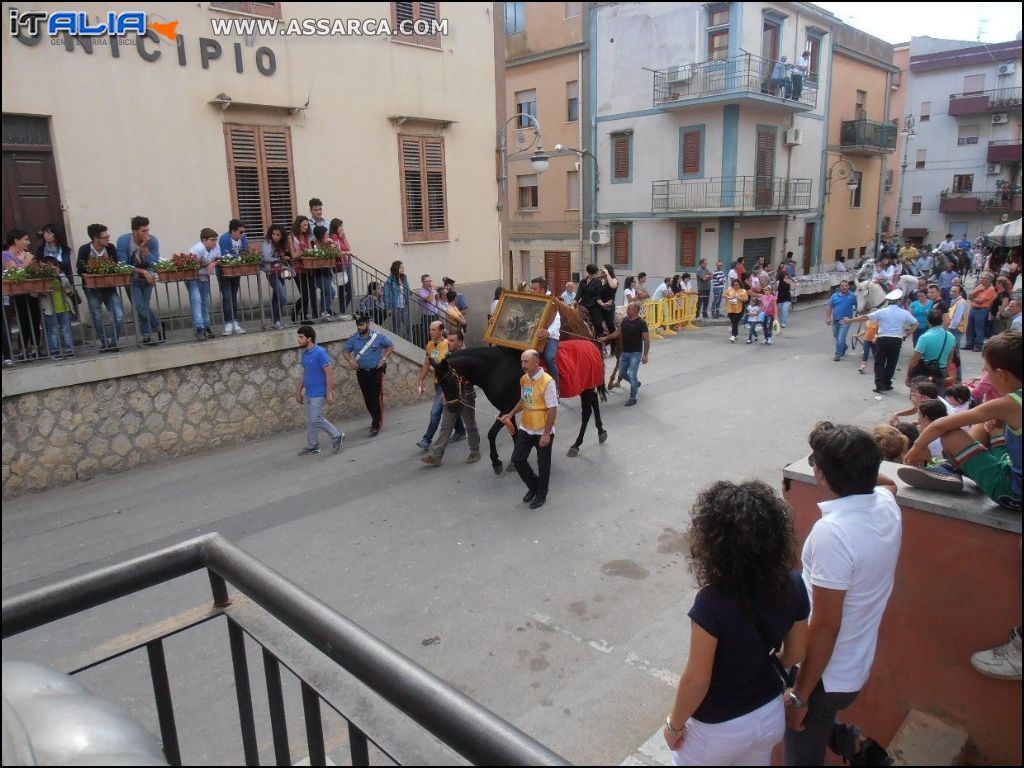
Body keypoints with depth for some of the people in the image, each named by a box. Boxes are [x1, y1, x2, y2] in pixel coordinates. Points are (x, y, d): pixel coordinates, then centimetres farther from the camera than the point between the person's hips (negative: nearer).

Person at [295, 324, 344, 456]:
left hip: (318, 394, -8)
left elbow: (329, 373, -18)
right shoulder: (304, 354, 9)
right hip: (308, 394, 8)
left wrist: (329, 393, -20)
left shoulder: (320, 353, -17)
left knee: (316, 420, -7)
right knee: (310, 420, 12)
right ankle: (312, 446, 20)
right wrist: (299, 391, 18)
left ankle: (337, 435, 10)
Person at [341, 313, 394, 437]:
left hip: (376, 372, -3)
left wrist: (384, 359, -7)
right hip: (361, 373, 4)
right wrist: (350, 360, -12)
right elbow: (345, 350, 7)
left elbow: (391, 346, 4)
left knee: (376, 398, -8)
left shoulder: (379, 337, -8)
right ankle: (377, 420, 29)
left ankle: (376, 425, -4)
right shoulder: (353, 339, -1)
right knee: (367, 398, 10)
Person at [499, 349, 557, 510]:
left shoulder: (547, 382, -21)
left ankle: (541, 495, 29)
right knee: (517, 459, 7)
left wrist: (546, 434, -20)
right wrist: (510, 414, 5)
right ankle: (533, 485, 31)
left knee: (543, 465, 8)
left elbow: (553, 410, -19)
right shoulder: (523, 379, 2)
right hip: (526, 429, 7)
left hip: (542, 432, -6)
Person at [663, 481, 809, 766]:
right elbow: (795, 653, -1)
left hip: (719, 728, -5)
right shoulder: (793, 584, -17)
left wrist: (674, 724, -6)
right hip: (771, 714, 5)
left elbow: (696, 681, -23)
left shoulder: (713, 603, -34)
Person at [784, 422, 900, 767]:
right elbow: (885, 481, 22)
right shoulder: (887, 504, -8)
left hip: (825, 675, -8)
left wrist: (799, 695, -16)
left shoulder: (832, 532, -32)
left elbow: (825, 626, -26)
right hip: (856, 667, 8)